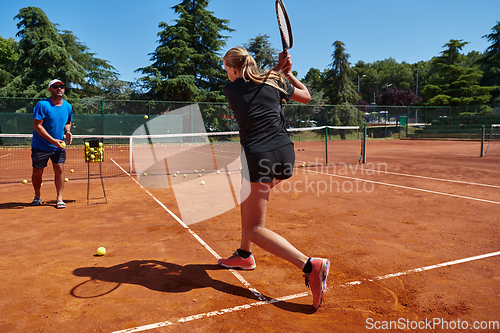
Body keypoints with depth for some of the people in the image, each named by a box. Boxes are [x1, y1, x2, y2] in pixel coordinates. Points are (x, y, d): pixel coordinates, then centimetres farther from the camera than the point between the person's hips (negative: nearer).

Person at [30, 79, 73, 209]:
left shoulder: (68, 106, 3)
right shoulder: (42, 105, -14)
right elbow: (37, 125, -17)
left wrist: (67, 131, -4)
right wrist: (52, 140, -24)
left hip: (59, 146, 3)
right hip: (40, 146, -3)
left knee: (59, 169, -6)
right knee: (37, 172, 5)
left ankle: (59, 198, 3)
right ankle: (37, 196, 28)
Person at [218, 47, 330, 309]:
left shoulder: (230, 89, 3)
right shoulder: (275, 82, 9)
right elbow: (306, 96, 23)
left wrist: (277, 69, 23)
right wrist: (287, 73, 27)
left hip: (260, 158, -6)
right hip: (285, 153, 6)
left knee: (254, 229, 2)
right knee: (247, 195, 30)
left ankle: (309, 265, -14)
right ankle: (244, 254, 36)